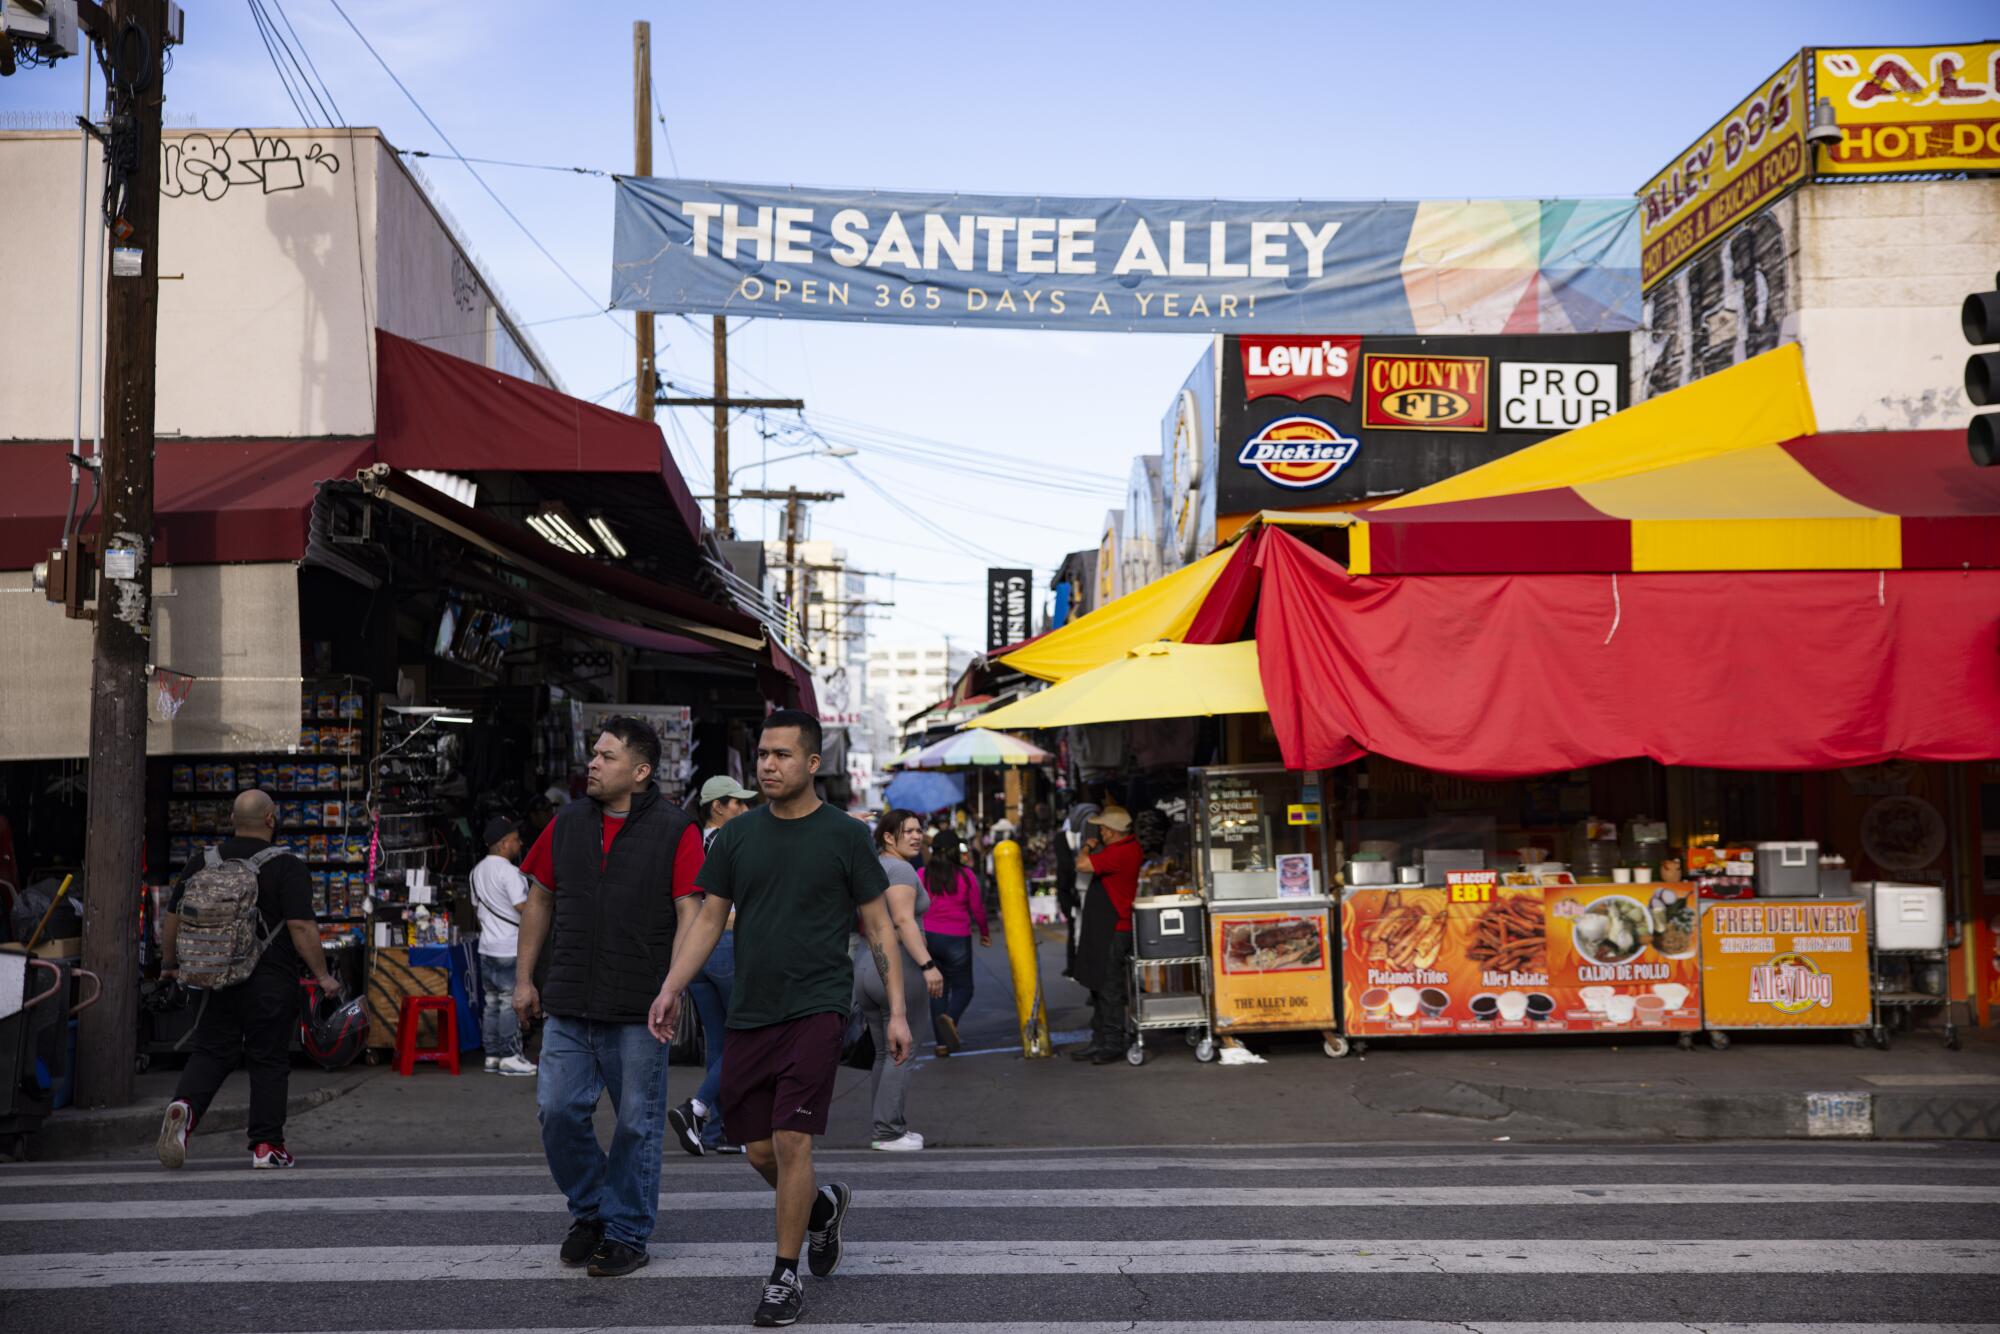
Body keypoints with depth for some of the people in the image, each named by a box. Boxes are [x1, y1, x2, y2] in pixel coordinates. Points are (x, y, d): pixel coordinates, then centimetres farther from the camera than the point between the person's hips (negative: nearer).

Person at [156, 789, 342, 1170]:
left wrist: (169, 964, 26)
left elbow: (172, 917, 12)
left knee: (209, 1053, 11)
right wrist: (323, 975, -10)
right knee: (269, 1061, 4)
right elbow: (301, 926, -17)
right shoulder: (287, 867, -9)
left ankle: (184, 1105, -16)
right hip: (272, 982, -4)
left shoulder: (202, 862, 6)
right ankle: (266, 1145, 7)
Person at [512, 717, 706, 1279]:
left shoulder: (675, 831, -5)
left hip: (639, 1010, -4)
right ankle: (589, 1209, 25)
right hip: (569, 1006, 4)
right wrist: (524, 978, 12)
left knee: (637, 1123, 4)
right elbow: (540, 900, 16)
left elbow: (689, 914, -8)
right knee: (558, 1111, 2)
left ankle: (627, 1233, 18)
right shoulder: (567, 823, 9)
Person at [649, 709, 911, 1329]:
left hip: (816, 1008, -4)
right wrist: (671, 988, 0)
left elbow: (879, 928, 1)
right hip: (749, 1014, 4)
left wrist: (897, 1011, -4)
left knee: (791, 1142, -10)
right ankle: (823, 1205, 38)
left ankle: (785, 1275, 7)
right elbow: (709, 919, 12)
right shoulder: (737, 836, 7)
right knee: (758, 1150, 8)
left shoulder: (845, 836, -2)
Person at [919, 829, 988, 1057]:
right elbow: (977, 908, 0)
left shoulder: (922, 874, -1)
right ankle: (950, 1018, -20)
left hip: (928, 936, 2)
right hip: (956, 939, -2)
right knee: (963, 986, 11)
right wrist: (985, 933, 16)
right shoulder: (965, 875, -5)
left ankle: (942, 1042, 10)